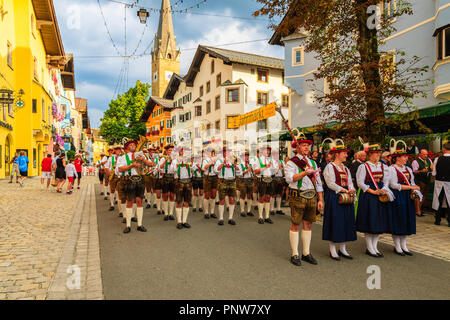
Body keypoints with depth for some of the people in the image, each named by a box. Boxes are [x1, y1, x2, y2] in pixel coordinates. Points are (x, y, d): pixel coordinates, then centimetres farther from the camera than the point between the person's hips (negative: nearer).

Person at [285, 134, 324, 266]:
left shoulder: (312, 163, 14)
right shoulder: (291, 163, -4)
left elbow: (318, 182, 14)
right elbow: (289, 178, -22)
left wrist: (320, 199, 9)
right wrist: (305, 172, -32)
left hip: (312, 197, 6)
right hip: (298, 197, -5)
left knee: (308, 225, 12)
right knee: (295, 225, 1)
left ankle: (306, 253, 23)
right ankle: (294, 255, 12)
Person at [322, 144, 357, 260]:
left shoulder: (345, 168, 17)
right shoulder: (329, 167, -7)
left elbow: (350, 182, 12)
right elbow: (331, 184, -15)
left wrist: (352, 190, -9)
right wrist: (345, 190, -19)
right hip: (334, 198, -7)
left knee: (346, 222, 8)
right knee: (334, 221, -4)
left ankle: (342, 249, 19)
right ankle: (332, 250, 6)